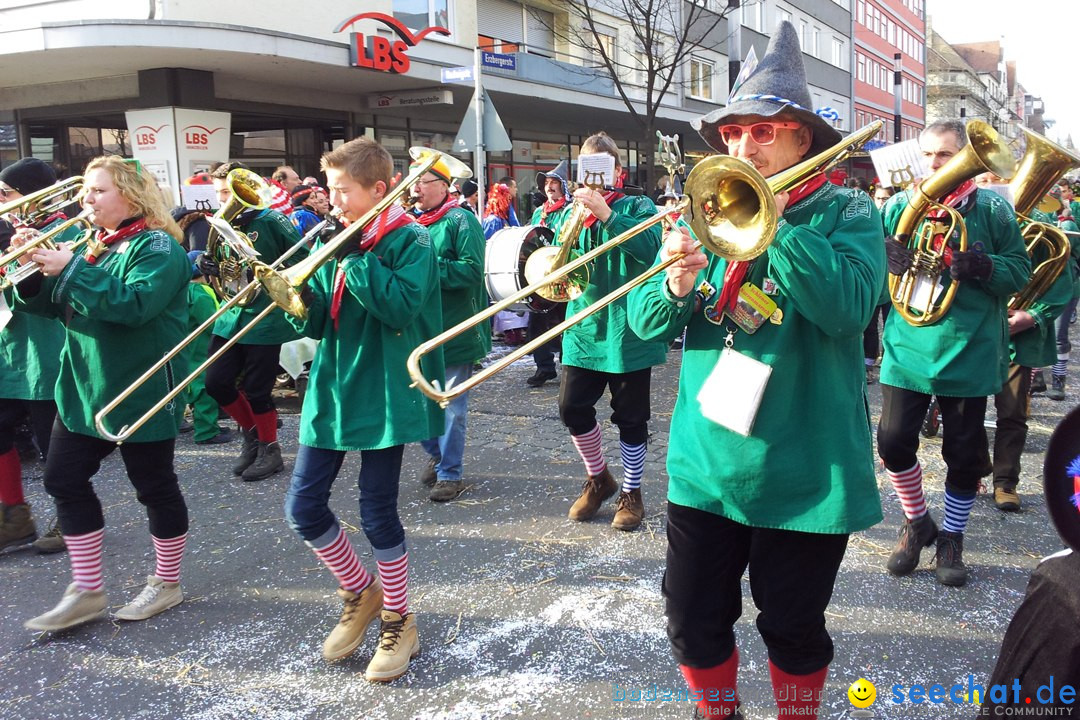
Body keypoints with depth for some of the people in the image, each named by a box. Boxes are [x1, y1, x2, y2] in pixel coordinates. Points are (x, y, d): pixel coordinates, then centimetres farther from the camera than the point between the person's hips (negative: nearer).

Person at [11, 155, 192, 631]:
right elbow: (52, 304, 12)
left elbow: (134, 304, -28)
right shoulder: (93, 245, 12)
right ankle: (86, 592, 20)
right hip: (83, 387, 8)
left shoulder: (157, 247, -11)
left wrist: (70, 269, -26)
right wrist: (33, 268, -6)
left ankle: (166, 584, 22)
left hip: (139, 392, -8)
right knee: (64, 479, 8)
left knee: (153, 485, 5)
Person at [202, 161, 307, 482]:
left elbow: (303, 261, -10)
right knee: (216, 382, 5)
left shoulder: (272, 221, -10)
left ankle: (270, 450, 20)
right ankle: (252, 434, 27)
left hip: (264, 320, -6)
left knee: (256, 390, 0)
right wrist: (205, 264, -8)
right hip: (230, 316, 6)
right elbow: (219, 267, 14)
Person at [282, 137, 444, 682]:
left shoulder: (409, 241, -7)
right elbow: (320, 323, 9)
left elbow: (403, 305, -24)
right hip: (331, 392, 6)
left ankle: (398, 622, 22)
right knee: (303, 508, 7)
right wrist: (300, 300, -11)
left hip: (383, 395, -6)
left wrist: (351, 258, -22)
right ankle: (360, 594, 31)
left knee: (377, 513, 1)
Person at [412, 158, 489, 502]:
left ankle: (450, 473, 14)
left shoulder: (461, 220, -8)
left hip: (455, 329, -6)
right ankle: (435, 455, 37)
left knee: (451, 407, 2)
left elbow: (472, 270, -18)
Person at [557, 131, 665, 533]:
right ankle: (598, 478, 25)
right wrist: (564, 243, -15)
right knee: (572, 407, 1)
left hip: (629, 328, -4)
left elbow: (649, 246, -20)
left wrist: (605, 214, -25)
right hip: (584, 327, 4)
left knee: (631, 417, 6)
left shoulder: (637, 207, -1)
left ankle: (631, 492, 23)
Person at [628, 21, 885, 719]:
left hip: (803, 470, -3)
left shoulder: (845, 212, -4)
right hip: (705, 460, 3)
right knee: (695, 621, 13)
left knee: (794, 626, 15)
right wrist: (676, 286, -21)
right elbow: (647, 323, 0)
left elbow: (847, 307, -22)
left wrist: (774, 221, -24)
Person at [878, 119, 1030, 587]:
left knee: (965, 452, 7)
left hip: (969, 351, -1)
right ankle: (917, 522, 25)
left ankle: (952, 537, 28)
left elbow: (1020, 273, -1)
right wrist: (884, 258, -15)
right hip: (907, 348, 1)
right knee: (894, 441, -1)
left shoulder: (991, 209, 0)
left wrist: (984, 267, -21)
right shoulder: (899, 206, 5)